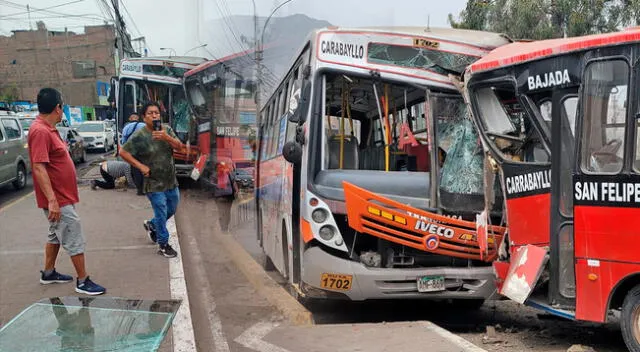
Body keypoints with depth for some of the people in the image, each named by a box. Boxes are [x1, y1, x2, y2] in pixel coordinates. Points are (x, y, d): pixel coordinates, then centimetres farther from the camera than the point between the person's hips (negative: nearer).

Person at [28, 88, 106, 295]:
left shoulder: (49, 129, 10)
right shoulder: (40, 131, -23)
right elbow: (38, 168, -28)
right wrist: (52, 200, -30)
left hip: (62, 196, 11)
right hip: (58, 199, -11)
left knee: (56, 235, 20)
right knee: (74, 240, -4)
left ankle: (48, 273, 32)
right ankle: (83, 282, 3)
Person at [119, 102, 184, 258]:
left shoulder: (167, 130, 0)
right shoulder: (139, 136, -13)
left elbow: (179, 146, -9)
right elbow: (123, 152, -10)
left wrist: (166, 137, -27)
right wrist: (140, 166, -15)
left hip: (171, 181, 6)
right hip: (154, 183, -6)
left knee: (172, 210, 21)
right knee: (161, 213, -3)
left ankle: (151, 225, 46)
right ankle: (163, 245, 11)